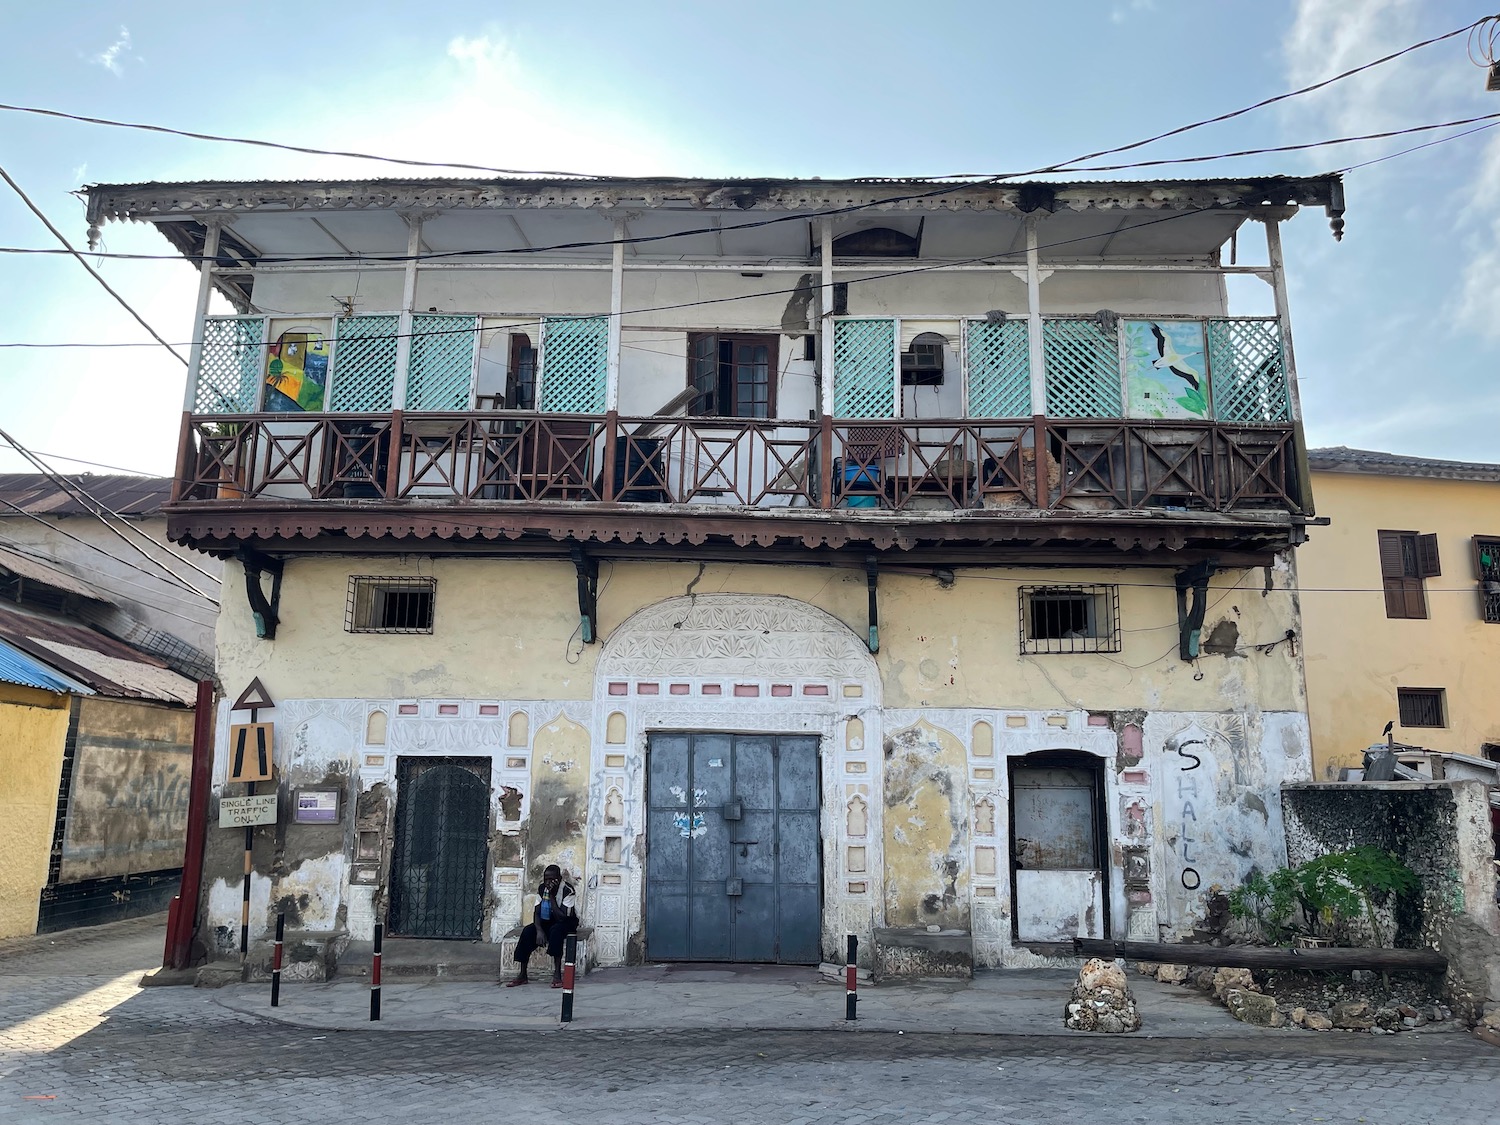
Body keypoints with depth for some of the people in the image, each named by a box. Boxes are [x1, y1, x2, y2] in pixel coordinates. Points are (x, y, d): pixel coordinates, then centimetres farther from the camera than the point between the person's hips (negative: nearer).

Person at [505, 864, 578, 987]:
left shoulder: (568, 891, -25)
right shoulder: (542, 888, -6)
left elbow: (562, 917, -30)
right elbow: (537, 912, -7)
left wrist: (551, 896, -32)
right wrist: (539, 930, -26)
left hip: (567, 922, -5)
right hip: (548, 921, 5)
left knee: (556, 930, -37)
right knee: (527, 931, -20)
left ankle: (557, 974, -34)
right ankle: (522, 975, -16)